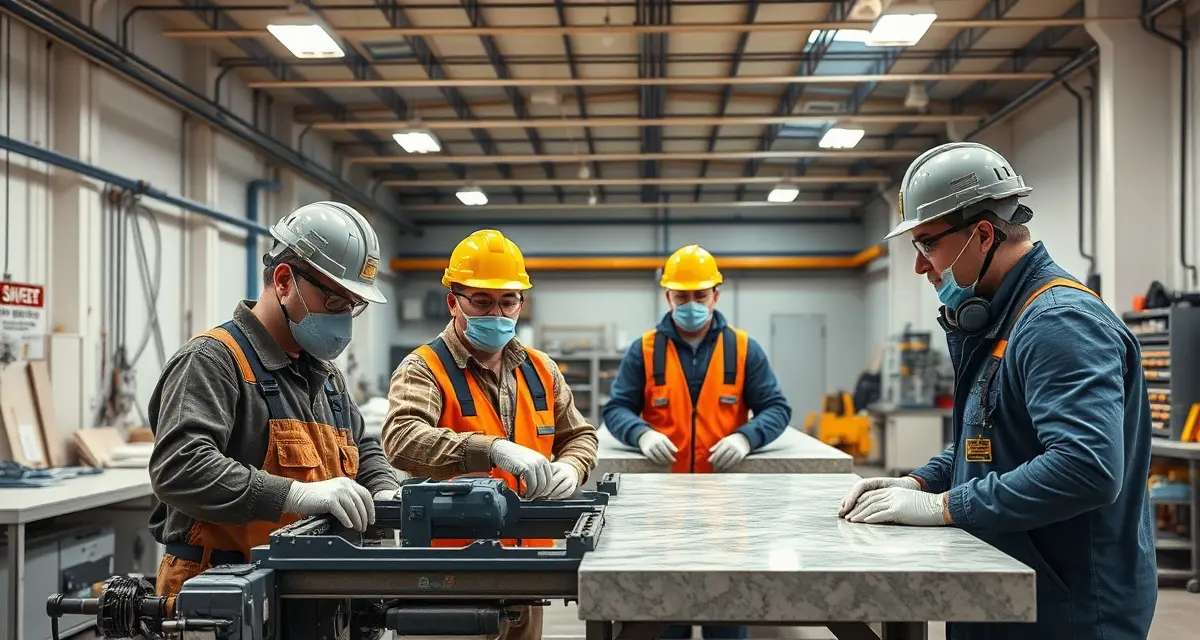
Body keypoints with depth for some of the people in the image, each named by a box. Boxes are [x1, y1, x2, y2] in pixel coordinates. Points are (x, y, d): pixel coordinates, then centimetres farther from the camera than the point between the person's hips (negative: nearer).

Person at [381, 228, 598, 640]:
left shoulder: (541, 370, 9)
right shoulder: (424, 370, -10)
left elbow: (579, 435, 18)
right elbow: (401, 439, -28)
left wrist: (570, 468, -6)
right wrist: (493, 449, -42)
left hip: (525, 564, 6)